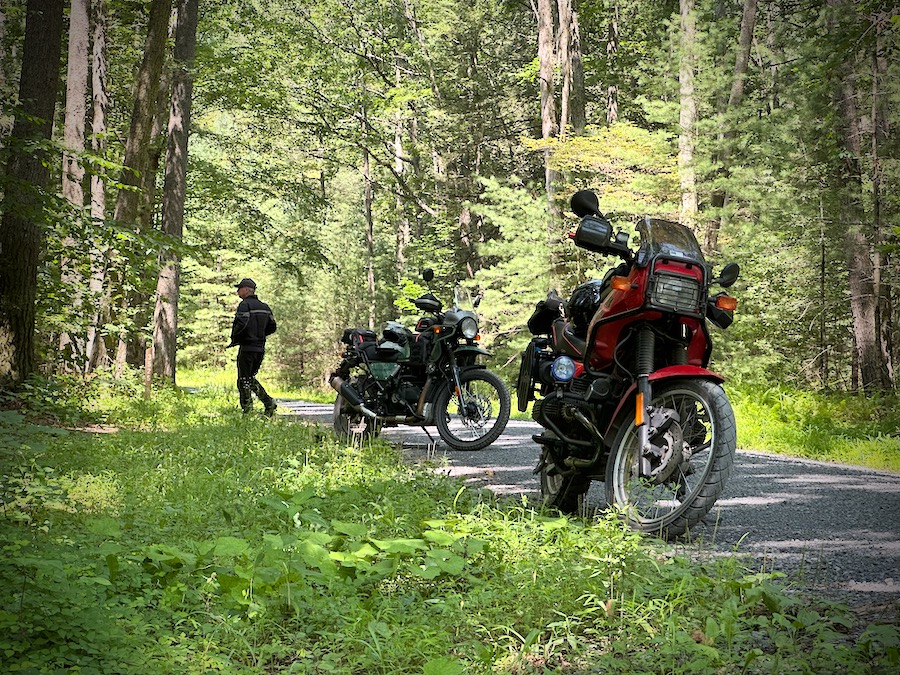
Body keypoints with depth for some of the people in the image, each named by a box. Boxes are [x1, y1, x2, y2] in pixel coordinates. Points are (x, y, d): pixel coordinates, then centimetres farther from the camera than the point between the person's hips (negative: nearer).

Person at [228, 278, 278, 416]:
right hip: (260, 348, 7)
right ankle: (269, 402, 7)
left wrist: (234, 338, -8)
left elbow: (241, 323, -25)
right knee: (251, 378, 19)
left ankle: (247, 410, 0)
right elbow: (272, 327, 16)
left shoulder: (245, 305, -11)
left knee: (244, 380, 1)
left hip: (247, 348, -7)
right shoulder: (264, 306, 13)